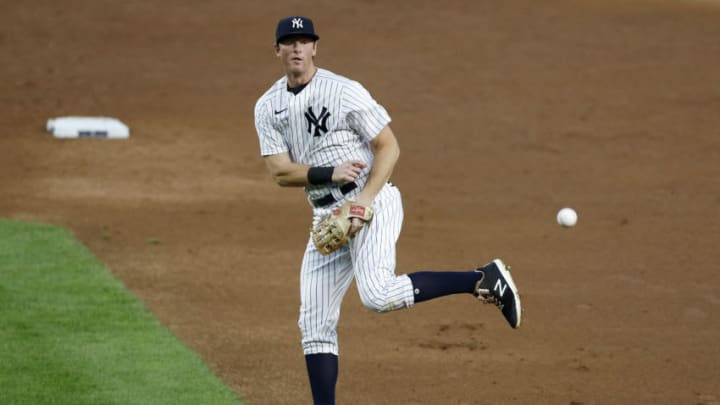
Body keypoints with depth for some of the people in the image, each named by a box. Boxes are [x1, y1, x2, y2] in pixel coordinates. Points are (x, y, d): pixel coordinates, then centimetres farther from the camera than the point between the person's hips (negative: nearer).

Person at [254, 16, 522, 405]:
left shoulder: (345, 92, -10)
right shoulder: (267, 107, 5)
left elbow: (389, 147, -10)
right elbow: (280, 172, -3)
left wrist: (362, 204, -20)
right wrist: (330, 173, -20)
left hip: (373, 203, -6)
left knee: (377, 294, -29)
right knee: (315, 323, 4)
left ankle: (485, 279, -18)